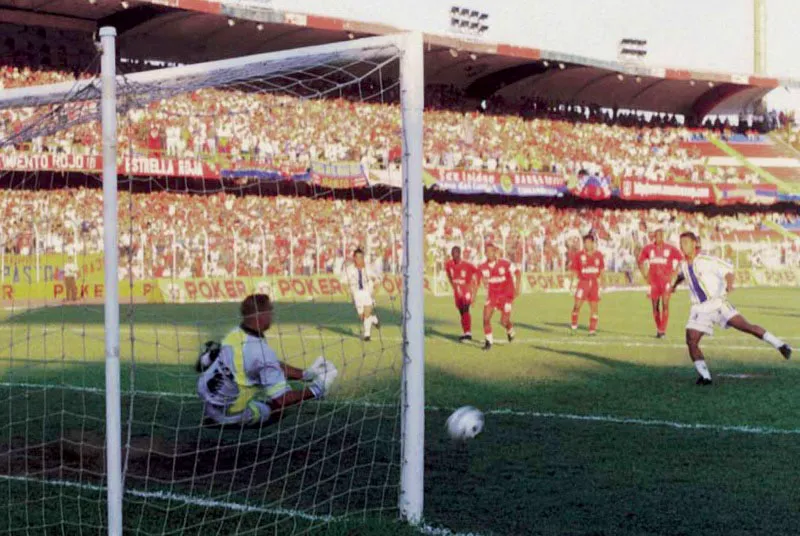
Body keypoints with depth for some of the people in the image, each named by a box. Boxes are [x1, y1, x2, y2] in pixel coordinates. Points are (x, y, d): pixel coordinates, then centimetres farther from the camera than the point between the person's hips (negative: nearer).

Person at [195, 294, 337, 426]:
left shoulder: (235, 334, -3)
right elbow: (281, 399, -24)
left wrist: (304, 374, 11)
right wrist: (316, 389, -16)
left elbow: (271, 365, 9)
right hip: (231, 414, -7)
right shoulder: (262, 352, -27)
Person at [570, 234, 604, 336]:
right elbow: (574, 268, 2)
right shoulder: (579, 255, -3)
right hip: (583, 282, -2)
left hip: (594, 283, 2)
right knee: (578, 304, -12)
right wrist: (580, 277, -7)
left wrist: (598, 278, 4)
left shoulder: (598, 255, 4)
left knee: (594, 306, 3)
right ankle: (574, 325, 9)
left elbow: (602, 268, 14)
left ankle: (592, 330, 10)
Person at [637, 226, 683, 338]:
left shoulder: (670, 248, -3)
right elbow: (641, 262, 16)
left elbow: (681, 260, 3)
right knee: (655, 306, 8)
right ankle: (658, 329, 20)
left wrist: (673, 274, -2)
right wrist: (645, 276, 8)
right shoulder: (647, 249, 4)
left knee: (665, 304, -12)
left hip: (666, 280, -3)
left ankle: (663, 330, -10)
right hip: (653, 281, 3)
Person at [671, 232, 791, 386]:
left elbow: (727, 270, -16)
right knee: (691, 342, -10)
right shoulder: (684, 265, 10)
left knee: (745, 326, -16)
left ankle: (780, 345, -6)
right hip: (699, 309, 5)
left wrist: (729, 285, -36)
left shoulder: (707, 261, -10)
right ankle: (705, 377, -2)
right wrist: (675, 284, 52)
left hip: (717, 303, -5)